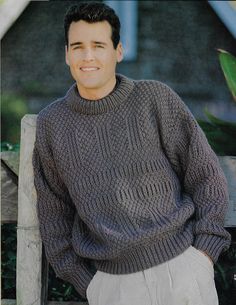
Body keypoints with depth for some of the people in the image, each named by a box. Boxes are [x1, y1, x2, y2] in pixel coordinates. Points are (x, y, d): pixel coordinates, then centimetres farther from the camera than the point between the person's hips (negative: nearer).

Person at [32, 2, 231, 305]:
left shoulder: (156, 98, -3)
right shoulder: (51, 123, 3)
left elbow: (204, 174, 1)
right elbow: (53, 210, 10)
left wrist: (204, 254, -6)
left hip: (181, 267, -1)